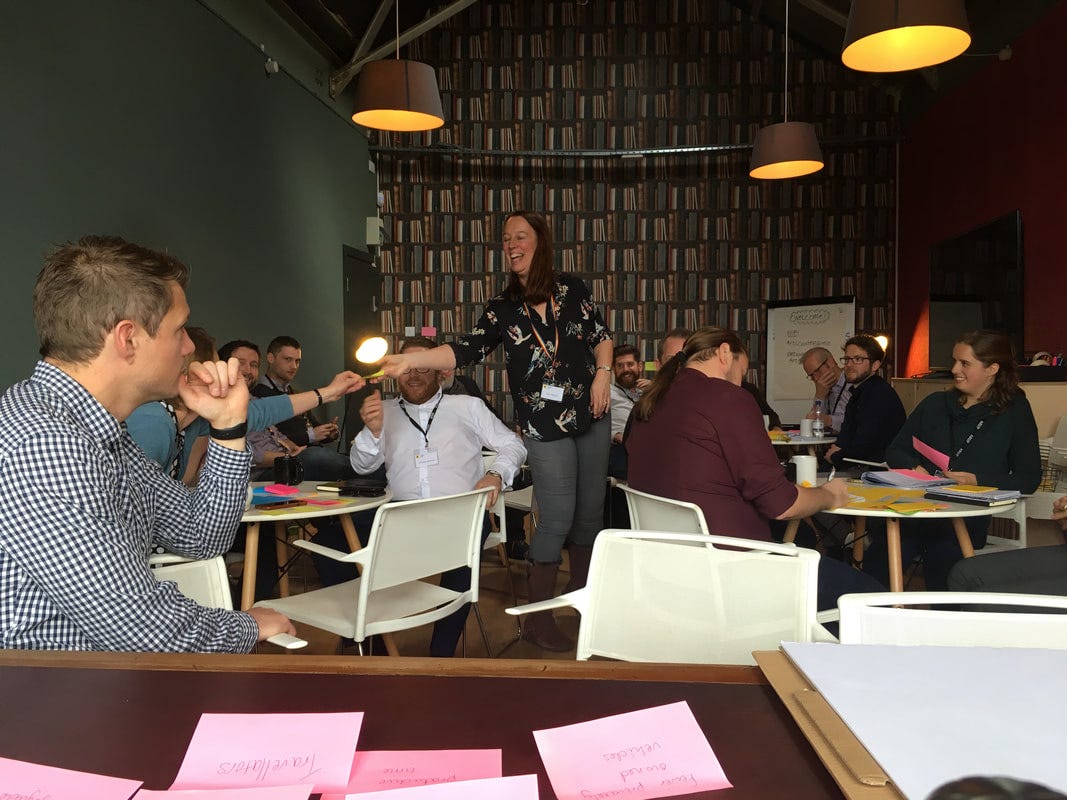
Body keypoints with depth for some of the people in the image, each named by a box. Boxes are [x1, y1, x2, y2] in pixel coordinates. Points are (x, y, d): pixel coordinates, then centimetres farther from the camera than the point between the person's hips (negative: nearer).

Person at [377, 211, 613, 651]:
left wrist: (603, 373, -2)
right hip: (545, 427, -3)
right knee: (557, 518, -7)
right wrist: (410, 359, -26)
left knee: (590, 508, 11)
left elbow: (600, 334, 13)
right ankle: (538, 618, 5)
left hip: (592, 416, 3)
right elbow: (466, 350, -13)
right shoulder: (501, 309, -1)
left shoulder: (572, 288, 4)